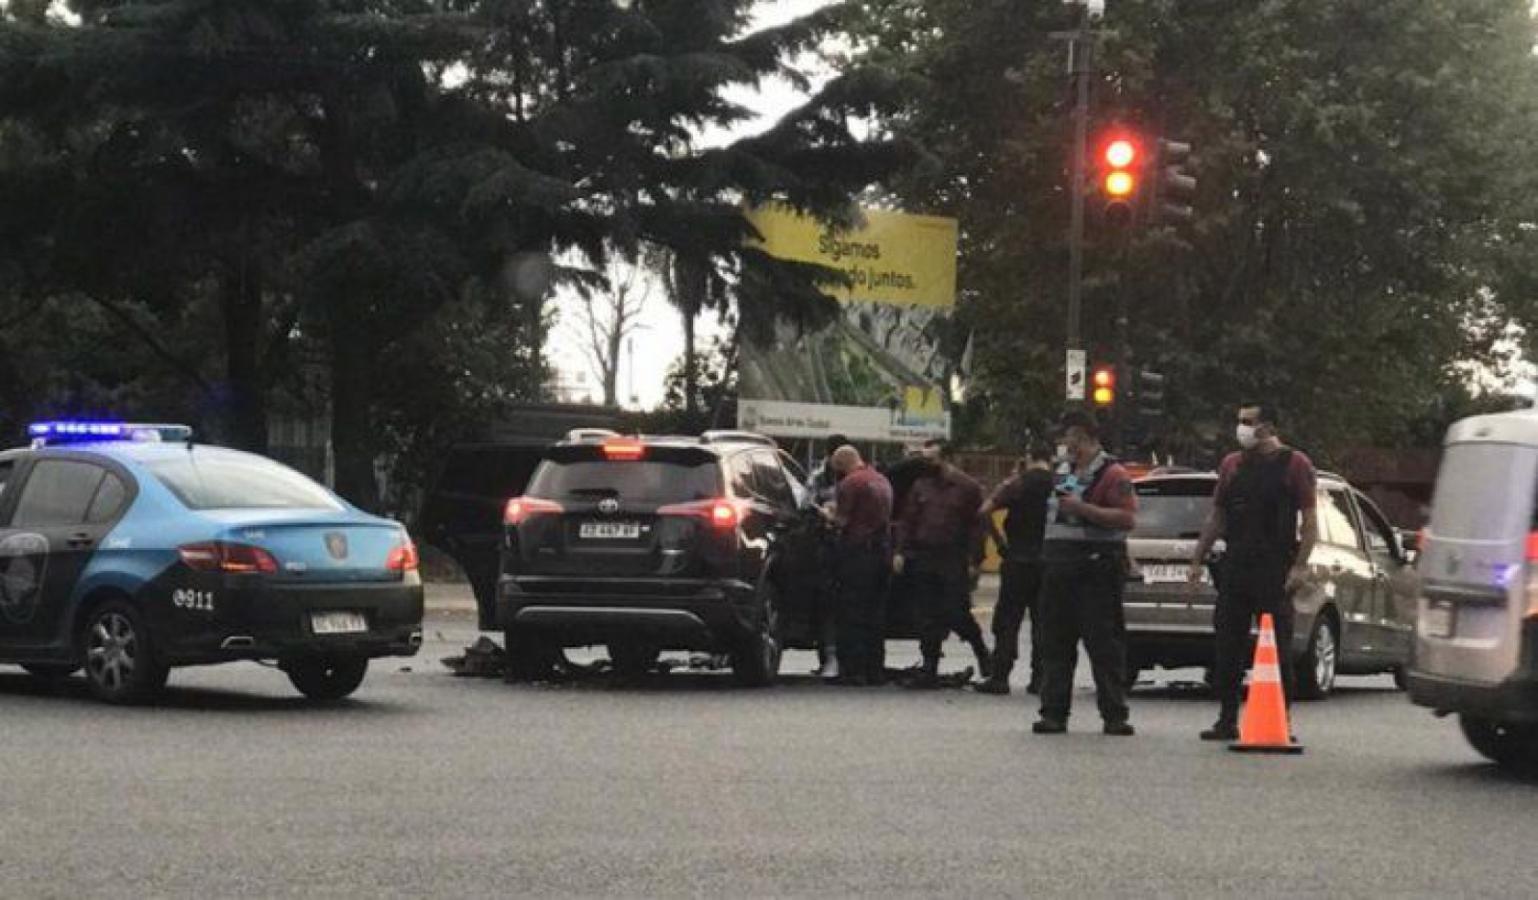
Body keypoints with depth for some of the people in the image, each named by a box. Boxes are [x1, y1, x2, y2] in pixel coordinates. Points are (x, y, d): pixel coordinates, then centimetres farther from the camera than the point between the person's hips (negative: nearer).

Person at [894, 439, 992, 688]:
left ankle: (981, 651, 18)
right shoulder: (921, 485, 12)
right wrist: (900, 551, 2)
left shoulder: (967, 487, -1)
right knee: (928, 617, 4)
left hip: (954, 563, -4)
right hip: (923, 560, 4)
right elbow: (907, 520, 13)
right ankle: (929, 670, 9)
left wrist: (974, 561, -10)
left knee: (956, 613, -8)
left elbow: (977, 525, -3)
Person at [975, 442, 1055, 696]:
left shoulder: (1023, 483, -9)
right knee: (1042, 621, 9)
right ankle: (1039, 678, 7)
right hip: (1049, 560, 4)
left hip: (1019, 560, -4)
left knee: (1007, 621, 1)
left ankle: (1000, 677, -2)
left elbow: (986, 510, -11)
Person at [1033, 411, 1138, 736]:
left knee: (1105, 645, -5)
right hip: (1058, 567, 8)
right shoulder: (1063, 471, 19)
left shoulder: (1112, 474, -7)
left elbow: (1127, 518, -17)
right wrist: (1048, 556, 22)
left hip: (1096, 569, -8)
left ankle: (1115, 715, -2)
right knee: (1056, 644, 6)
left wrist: (1083, 508, -22)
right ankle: (1054, 712, 10)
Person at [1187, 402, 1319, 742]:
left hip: (1275, 571, -5)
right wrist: (1198, 560, 14)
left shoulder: (1295, 464, 0)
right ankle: (1227, 720, 12)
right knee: (1227, 644, 5)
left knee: (1278, 646, -3)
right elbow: (1216, 518, 20)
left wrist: (1300, 565, -14)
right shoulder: (1231, 465, 15)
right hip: (1235, 567, 5)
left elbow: (1310, 520, -5)